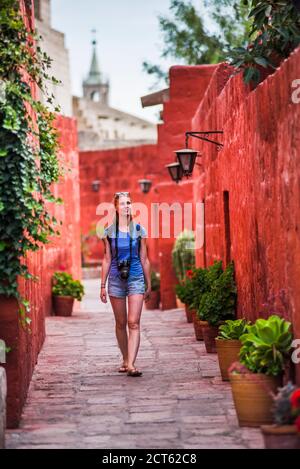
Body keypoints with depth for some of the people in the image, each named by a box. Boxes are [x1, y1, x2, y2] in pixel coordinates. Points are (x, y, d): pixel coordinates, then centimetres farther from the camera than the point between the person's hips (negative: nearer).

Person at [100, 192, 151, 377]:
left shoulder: (139, 230, 3)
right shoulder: (109, 232, 4)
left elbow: (144, 259, 7)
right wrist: (103, 285, 6)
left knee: (134, 323, -11)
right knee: (121, 323, 9)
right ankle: (125, 360, 24)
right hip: (116, 279, 1)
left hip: (136, 278, -1)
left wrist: (149, 284, 9)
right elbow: (107, 260, 8)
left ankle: (131, 364, -17)